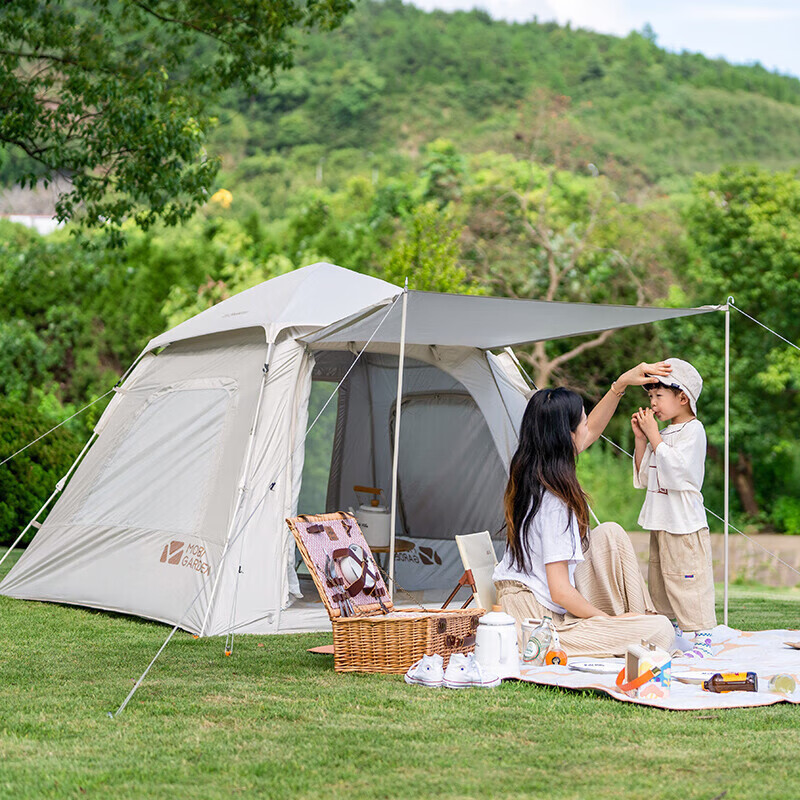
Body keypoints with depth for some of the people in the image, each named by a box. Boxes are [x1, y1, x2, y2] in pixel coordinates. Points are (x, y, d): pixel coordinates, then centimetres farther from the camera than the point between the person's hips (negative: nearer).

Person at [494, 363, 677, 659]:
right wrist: (609, 620, -10)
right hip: (540, 621, -10)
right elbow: (560, 592, -23)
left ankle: (637, 615, 15)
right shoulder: (553, 502, -25)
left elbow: (591, 431, 22)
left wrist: (621, 384, 19)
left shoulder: (528, 472, 3)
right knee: (661, 632, -15)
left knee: (610, 533, 14)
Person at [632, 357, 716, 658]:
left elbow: (673, 467, -22)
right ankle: (674, 629, 20)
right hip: (660, 521, 9)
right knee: (659, 577, 12)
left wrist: (653, 434, -15)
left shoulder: (693, 430, -8)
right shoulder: (663, 432, 16)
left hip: (685, 522, -9)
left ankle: (701, 636, -7)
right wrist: (641, 439, 8)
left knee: (687, 577, -11)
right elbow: (644, 477, 17)